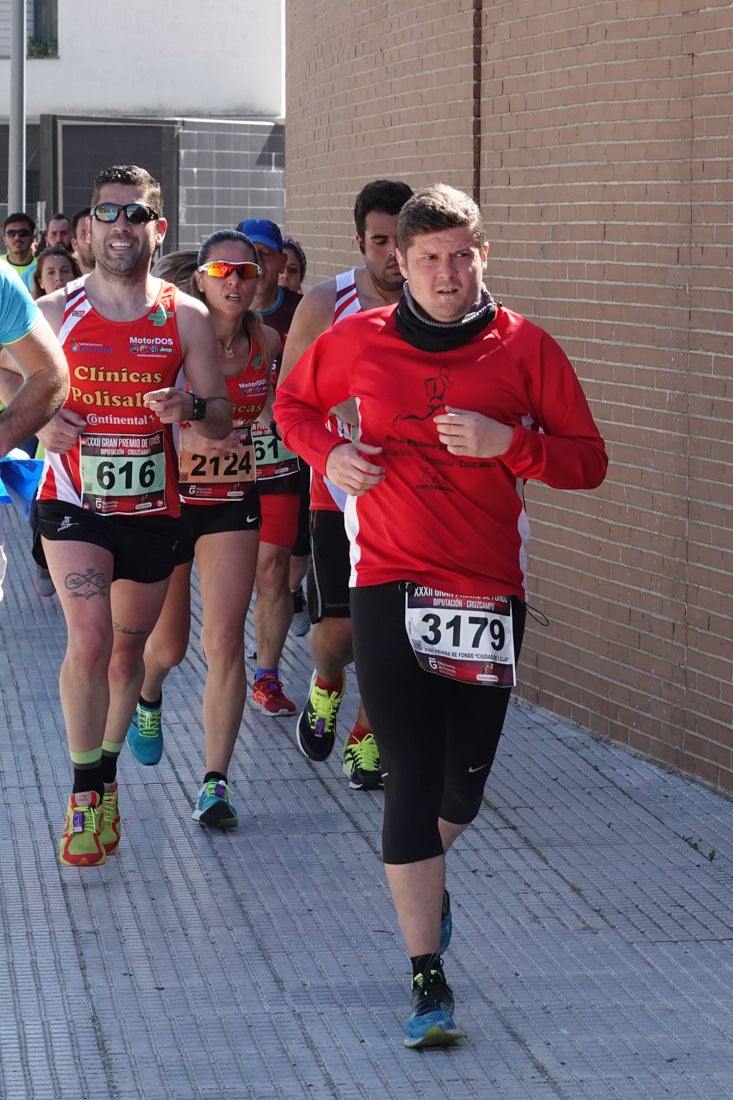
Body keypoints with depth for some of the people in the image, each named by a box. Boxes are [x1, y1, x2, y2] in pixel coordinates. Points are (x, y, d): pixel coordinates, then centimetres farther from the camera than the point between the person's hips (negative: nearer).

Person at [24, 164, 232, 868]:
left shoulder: (186, 318, -1)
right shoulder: (54, 311, -2)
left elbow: (223, 419, 2)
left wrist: (191, 408, -21)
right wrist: (40, 421, -15)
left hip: (151, 504, 2)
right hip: (72, 500, -2)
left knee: (128, 648, 15)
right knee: (90, 641, -19)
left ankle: (106, 781, 35)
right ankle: (85, 794, -7)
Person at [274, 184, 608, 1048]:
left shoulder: (525, 348, -1)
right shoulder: (357, 343, 2)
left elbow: (588, 461, 0)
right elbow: (294, 402, 20)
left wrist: (507, 442, -16)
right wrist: (327, 453, -1)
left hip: (489, 589, 1)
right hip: (390, 587, -1)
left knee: (464, 782, 11)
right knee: (411, 782, -7)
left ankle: (425, 869, 47)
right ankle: (428, 982, -2)